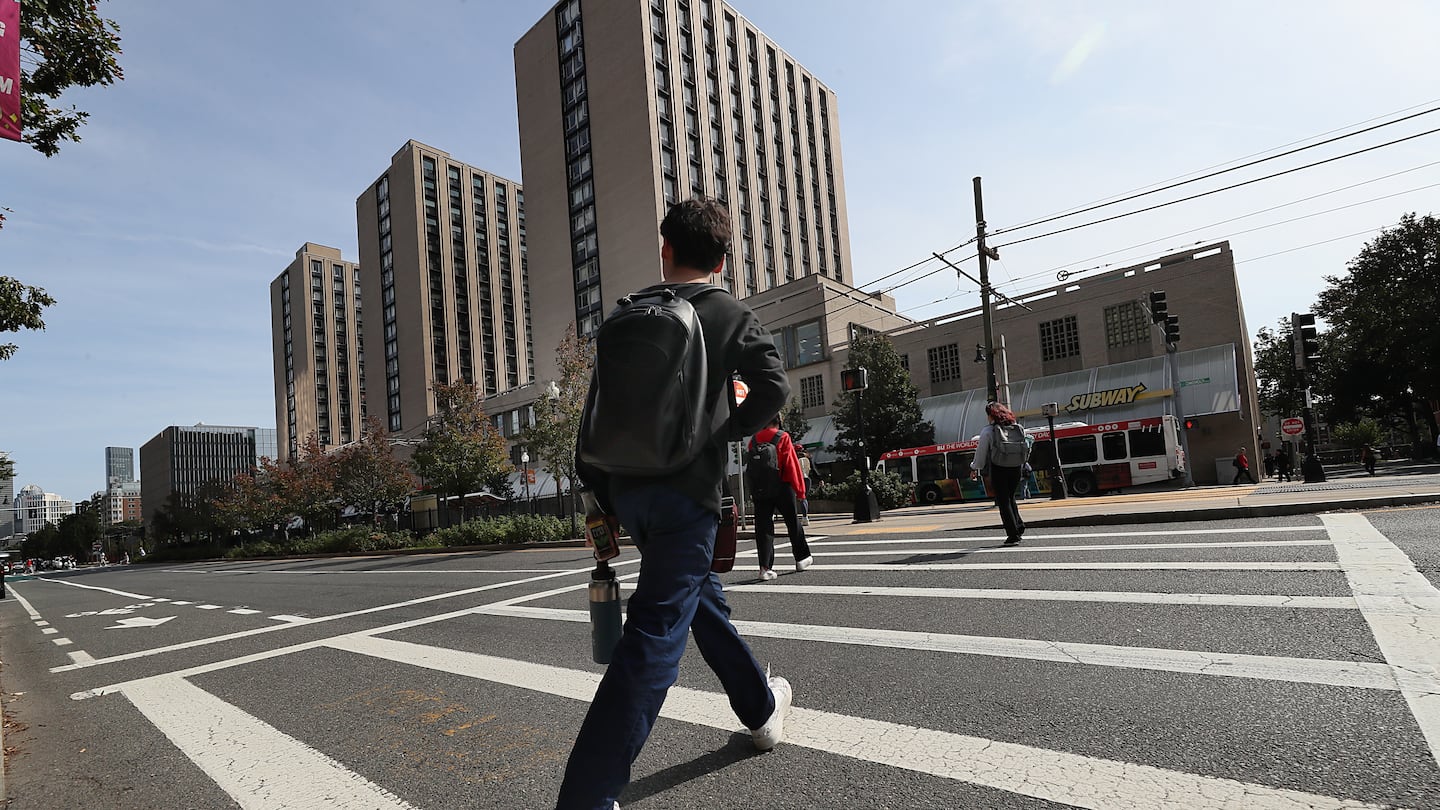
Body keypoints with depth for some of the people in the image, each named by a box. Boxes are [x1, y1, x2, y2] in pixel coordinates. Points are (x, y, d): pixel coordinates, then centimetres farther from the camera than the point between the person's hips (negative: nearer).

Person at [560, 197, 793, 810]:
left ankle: (762, 708, 41)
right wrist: (727, 430, 4)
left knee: (700, 593, 23)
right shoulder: (732, 316, 1)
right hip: (686, 491, -5)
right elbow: (773, 388, -14)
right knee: (656, 635, -4)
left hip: (627, 489, 5)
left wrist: (603, 501, 13)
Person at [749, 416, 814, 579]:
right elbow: (792, 465, -8)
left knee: (763, 527, 3)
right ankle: (802, 558, 27)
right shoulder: (783, 437, -5)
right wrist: (800, 489, -4)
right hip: (782, 487, -2)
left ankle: (765, 567, -4)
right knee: (793, 523, 14)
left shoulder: (754, 440, 6)